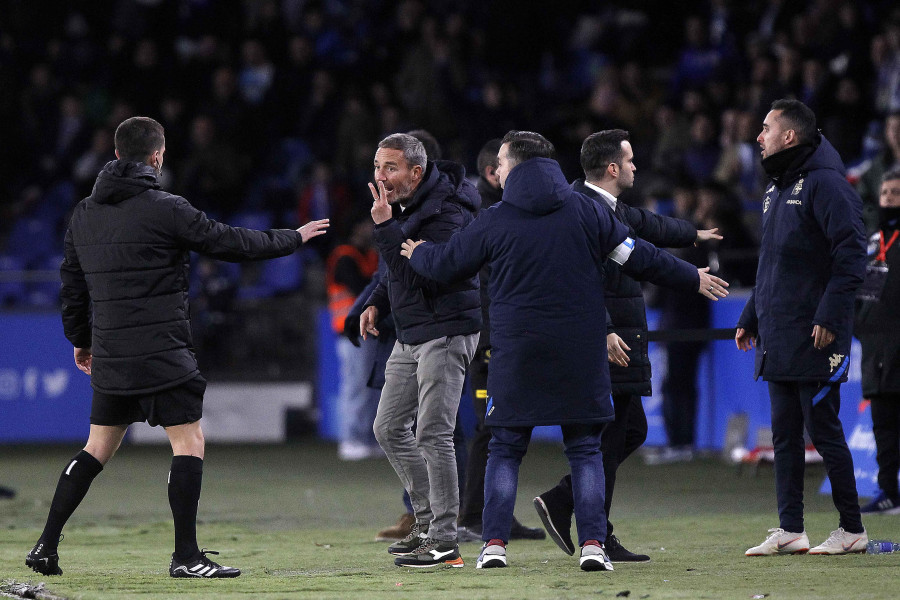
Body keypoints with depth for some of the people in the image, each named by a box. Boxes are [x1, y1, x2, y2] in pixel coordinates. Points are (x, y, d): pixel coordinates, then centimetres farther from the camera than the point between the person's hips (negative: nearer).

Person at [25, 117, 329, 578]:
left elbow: (72, 285, 17)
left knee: (98, 448, 15)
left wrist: (80, 340, 31)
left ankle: (46, 545, 11)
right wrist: (294, 237, 10)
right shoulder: (165, 209, -10)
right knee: (189, 442, -1)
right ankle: (185, 556, -5)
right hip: (162, 355, -7)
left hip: (109, 358, 7)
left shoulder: (84, 214, 10)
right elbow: (231, 243, -4)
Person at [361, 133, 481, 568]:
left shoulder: (444, 212, -20)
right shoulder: (405, 204, 11)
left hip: (446, 331, -10)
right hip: (411, 332, 10)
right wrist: (377, 303, 14)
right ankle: (427, 521, 21)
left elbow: (420, 272, -30)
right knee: (390, 428, 13)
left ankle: (444, 541, -8)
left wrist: (386, 226, -29)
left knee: (433, 434, -12)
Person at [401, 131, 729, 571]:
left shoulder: (494, 221, -2)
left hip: (516, 353, -1)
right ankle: (592, 544, -4)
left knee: (505, 449, 8)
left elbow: (446, 264, 9)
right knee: (584, 450, 7)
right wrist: (694, 279, 21)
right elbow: (639, 258, 6)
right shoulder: (585, 211, 2)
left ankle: (494, 543, 0)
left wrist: (416, 253, 32)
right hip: (580, 353, 1)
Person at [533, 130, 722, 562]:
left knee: (631, 430, 14)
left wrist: (692, 234, 55)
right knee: (607, 439, -6)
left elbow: (646, 225, 38)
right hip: (606, 346, -11)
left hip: (618, 341, 11)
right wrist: (603, 332, -31)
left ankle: (560, 502, 14)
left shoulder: (612, 210, 17)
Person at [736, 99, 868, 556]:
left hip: (814, 338, -9)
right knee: (784, 436, 8)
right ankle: (789, 530, 11)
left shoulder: (824, 184, -11)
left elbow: (851, 254, -18)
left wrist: (829, 317, -22)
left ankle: (852, 529, 3)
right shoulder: (776, 189, 18)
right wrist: (750, 318, 21)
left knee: (824, 431, -5)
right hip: (777, 338, 9)